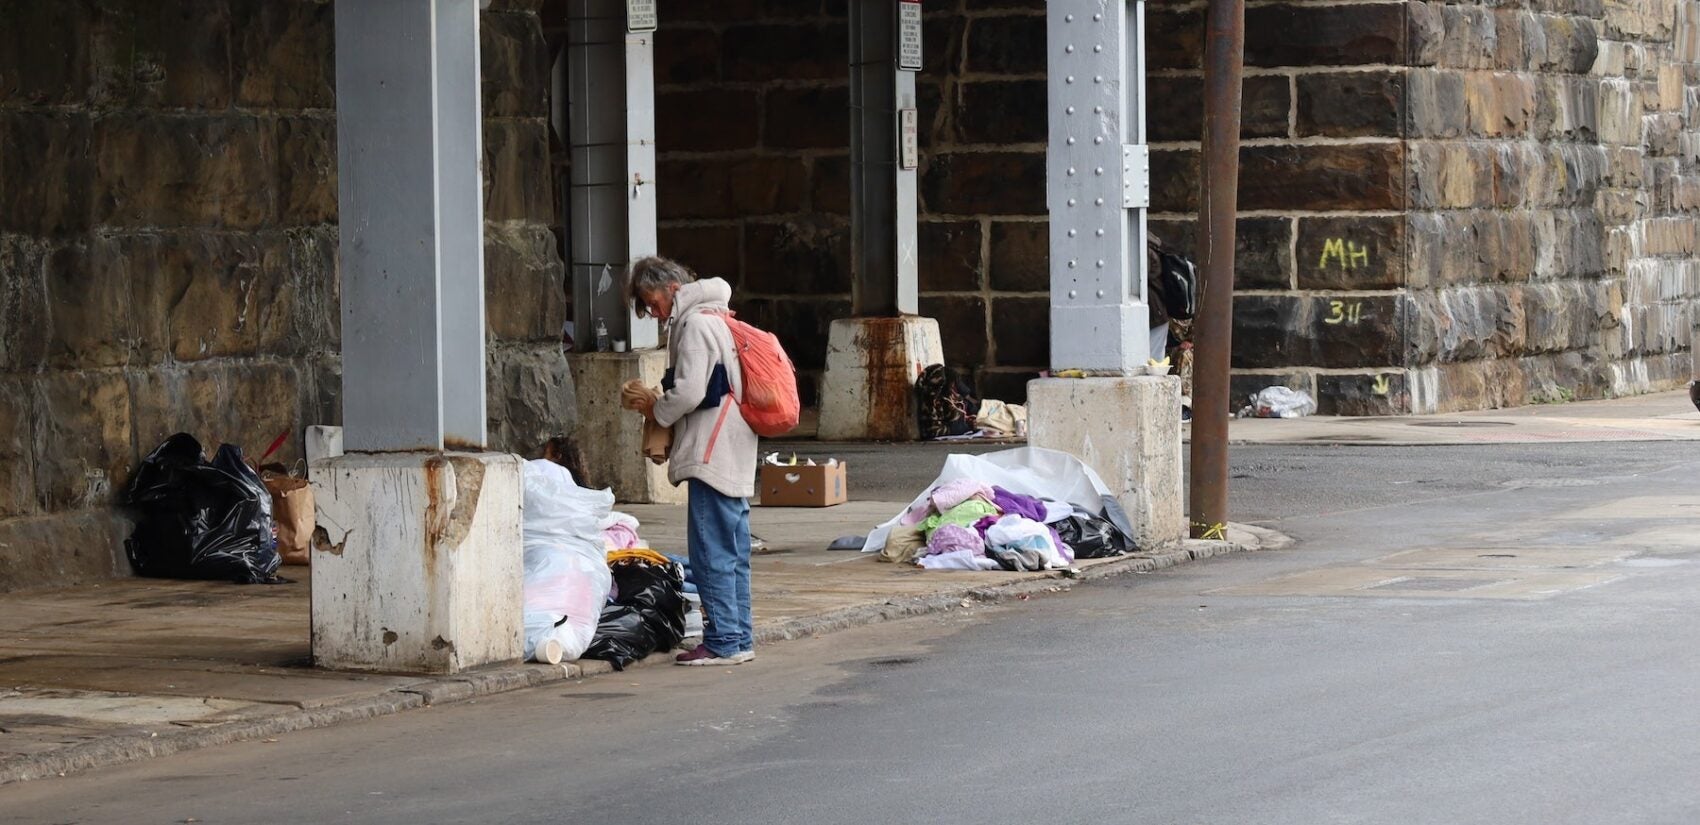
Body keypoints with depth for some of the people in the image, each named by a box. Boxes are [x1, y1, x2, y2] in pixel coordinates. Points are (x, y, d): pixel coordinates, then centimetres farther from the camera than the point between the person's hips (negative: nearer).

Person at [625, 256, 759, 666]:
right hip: (736, 459, 10)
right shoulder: (716, 317, 19)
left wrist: (657, 411, -1)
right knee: (733, 554, 13)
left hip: (713, 458, -10)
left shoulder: (695, 324, -12)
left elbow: (689, 391, -19)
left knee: (711, 553, -8)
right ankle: (739, 638, 16)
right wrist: (663, 407, 14)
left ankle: (724, 642, -9)